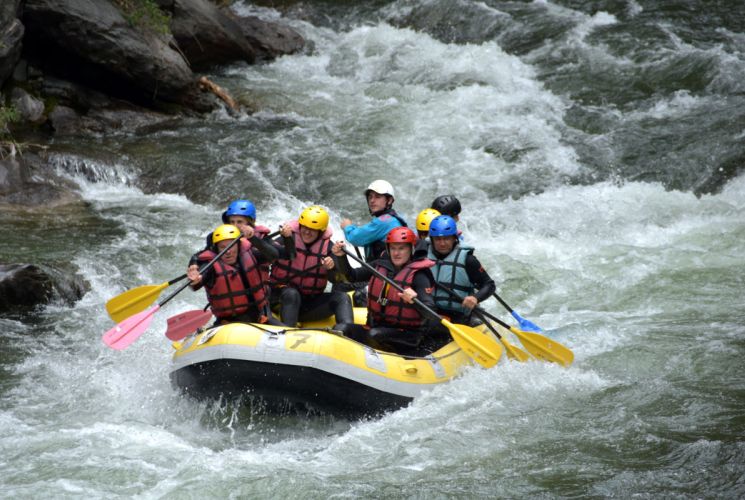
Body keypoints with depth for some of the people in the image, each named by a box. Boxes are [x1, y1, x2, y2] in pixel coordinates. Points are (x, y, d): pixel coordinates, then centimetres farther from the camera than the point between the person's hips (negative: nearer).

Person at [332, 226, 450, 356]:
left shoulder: (418, 275, -10)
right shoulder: (380, 266, 7)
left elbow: (429, 311, -21)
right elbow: (351, 276, 13)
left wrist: (415, 300, -42)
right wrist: (341, 257, -4)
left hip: (407, 335, -6)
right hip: (377, 326, 6)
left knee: (375, 335, -34)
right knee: (340, 329, -15)